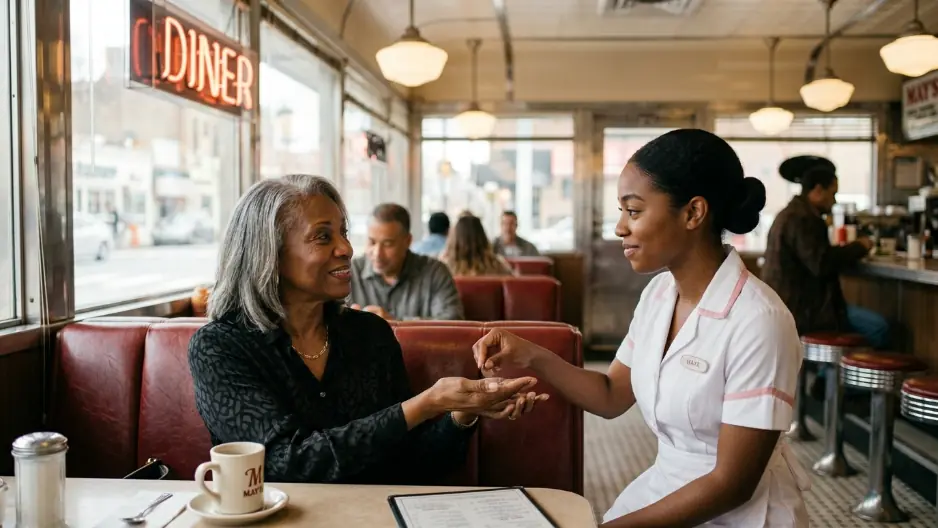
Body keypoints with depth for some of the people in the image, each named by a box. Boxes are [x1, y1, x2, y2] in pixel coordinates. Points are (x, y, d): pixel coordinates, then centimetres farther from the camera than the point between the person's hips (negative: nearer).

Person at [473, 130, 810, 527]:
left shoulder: (756, 322, -24)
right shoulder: (657, 294, -1)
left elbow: (732, 484, -20)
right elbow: (612, 397, 7)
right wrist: (533, 358, -7)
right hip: (663, 491, 6)